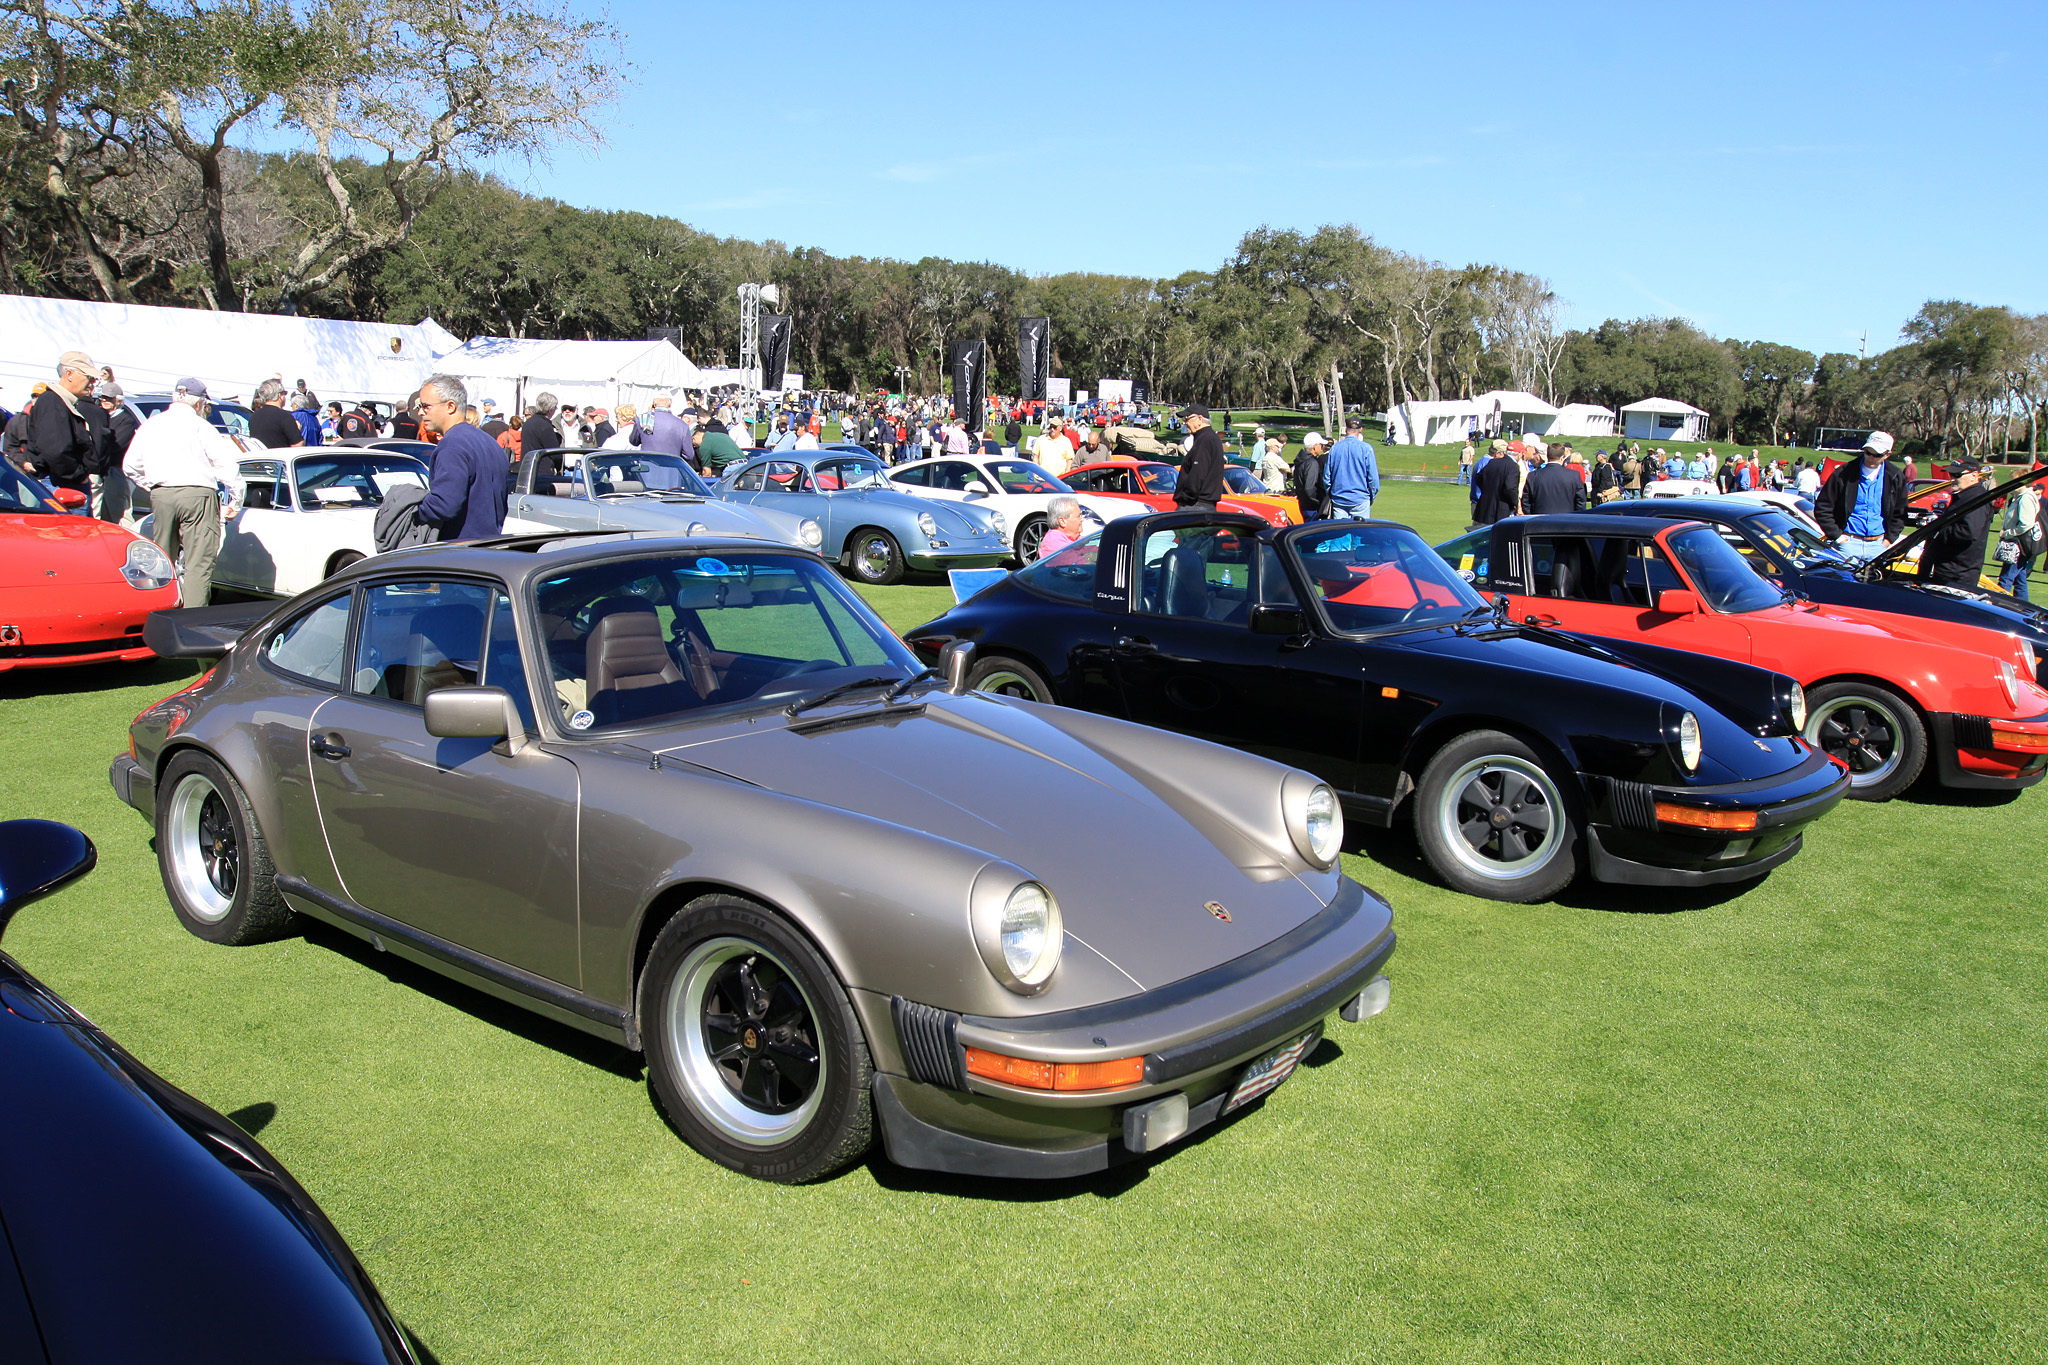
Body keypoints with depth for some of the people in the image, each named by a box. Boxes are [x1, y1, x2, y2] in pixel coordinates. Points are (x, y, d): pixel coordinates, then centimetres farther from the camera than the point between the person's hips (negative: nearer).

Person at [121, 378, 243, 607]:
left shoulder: (149, 426, 14)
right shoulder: (199, 426, -4)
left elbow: (130, 466, 20)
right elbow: (227, 463, -9)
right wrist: (235, 501, -1)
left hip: (160, 495, 6)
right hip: (197, 494, -5)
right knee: (198, 563, -6)